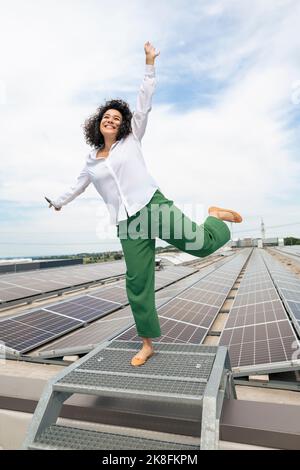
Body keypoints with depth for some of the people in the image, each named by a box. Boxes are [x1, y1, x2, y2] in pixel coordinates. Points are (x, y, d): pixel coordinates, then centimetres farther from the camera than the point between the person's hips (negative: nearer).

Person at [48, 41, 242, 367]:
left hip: (153, 205, -3)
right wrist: (58, 202, 50)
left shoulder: (131, 140, 12)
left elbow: (144, 104, 8)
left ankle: (214, 216, 15)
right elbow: (79, 185, 37)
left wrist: (149, 64, 5)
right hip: (127, 224, 3)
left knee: (200, 243, -22)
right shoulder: (91, 161, 21)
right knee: (137, 283, 0)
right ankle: (147, 344, 12)